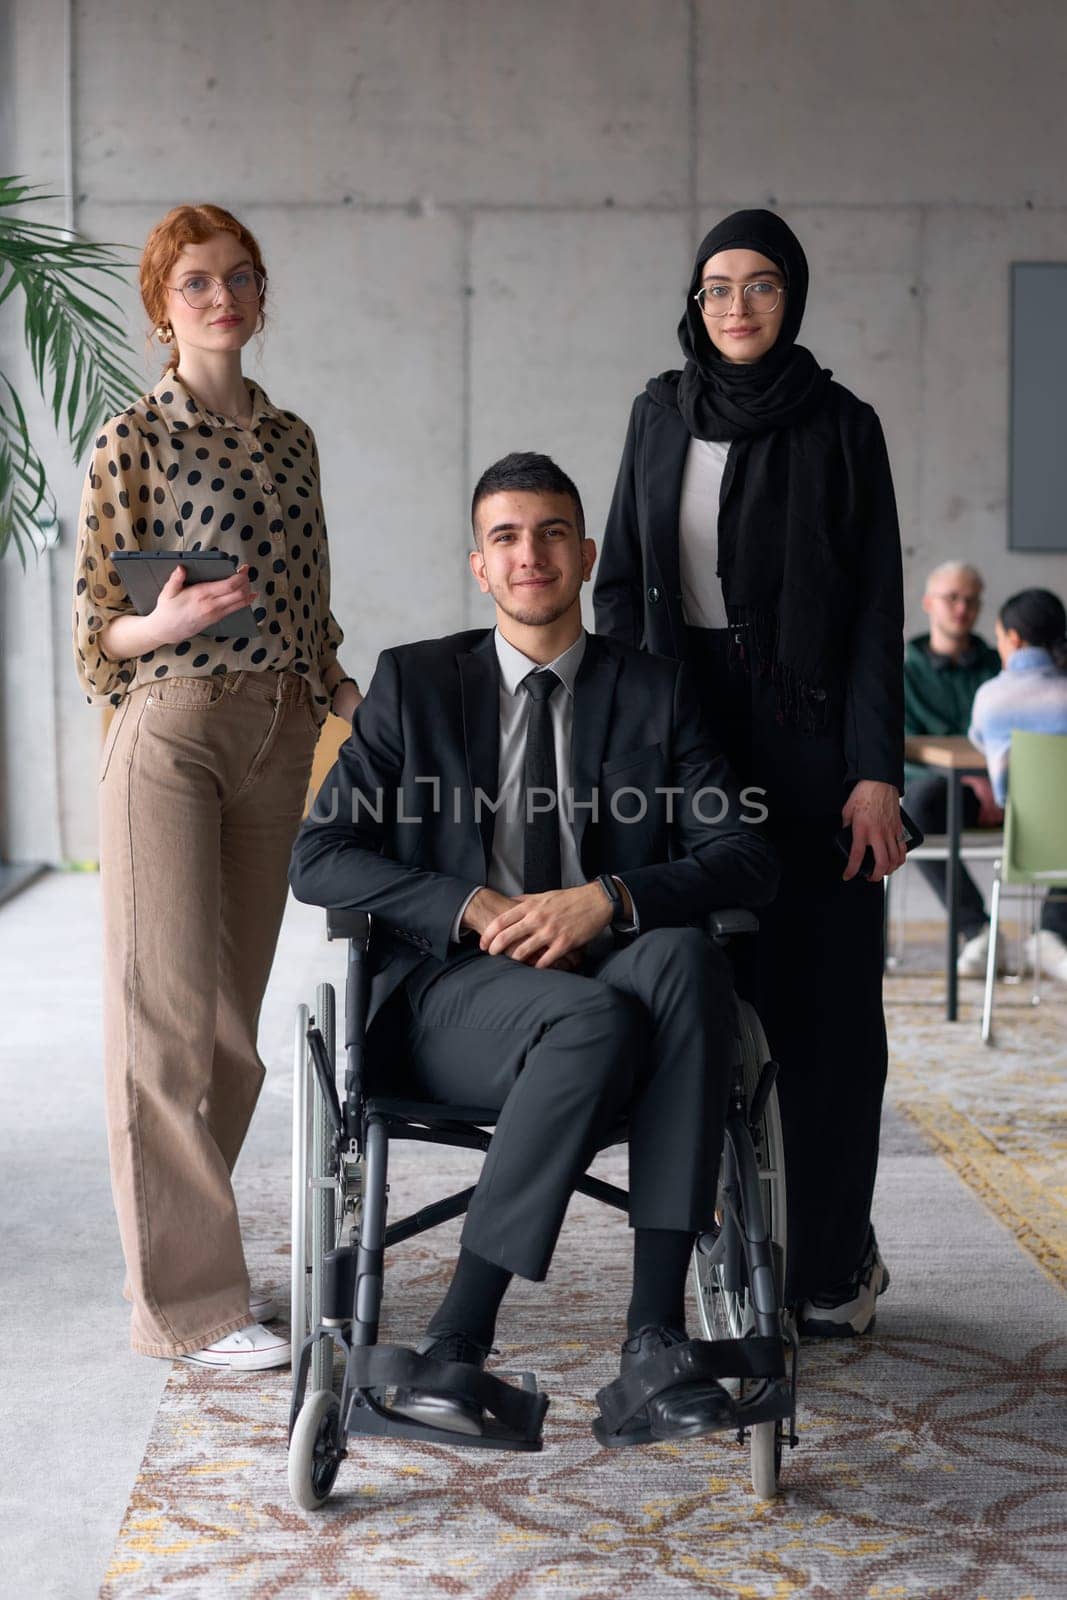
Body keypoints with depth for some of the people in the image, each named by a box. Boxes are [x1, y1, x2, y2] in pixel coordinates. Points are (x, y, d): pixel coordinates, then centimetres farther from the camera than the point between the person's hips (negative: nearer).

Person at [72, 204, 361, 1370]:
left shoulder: (289, 438, 13)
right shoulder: (133, 440, -4)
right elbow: (98, 634, -3)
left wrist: (363, 706, 6)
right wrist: (171, 623, -22)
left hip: (279, 735, 6)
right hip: (169, 733, -6)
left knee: (235, 1011, 10)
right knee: (170, 1012, -3)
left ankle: (194, 1244, 23)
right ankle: (186, 1302, 5)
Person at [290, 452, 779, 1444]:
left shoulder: (654, 692, 12)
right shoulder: (414, 683, 11)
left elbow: (748, 858, 1)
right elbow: (319, 857, 2)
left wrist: (607, 900, -17)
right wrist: (477, 908, -13)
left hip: (608, 974, 2)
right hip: (452, 991, -2)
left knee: (684, 955, -33)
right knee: (597, 1018, -35)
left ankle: (654, 1333, -34)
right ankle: (457, 1343, -29)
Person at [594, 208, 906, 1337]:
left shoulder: (840, 426, 0)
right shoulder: (661, 414, 11)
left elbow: (877, 608, -4)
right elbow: (621, 580, 13)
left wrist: (876, 770, -11)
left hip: (805, 726, -3)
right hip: (682, 718, 3)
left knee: (817, 990, 0)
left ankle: (832, 1261, 11)